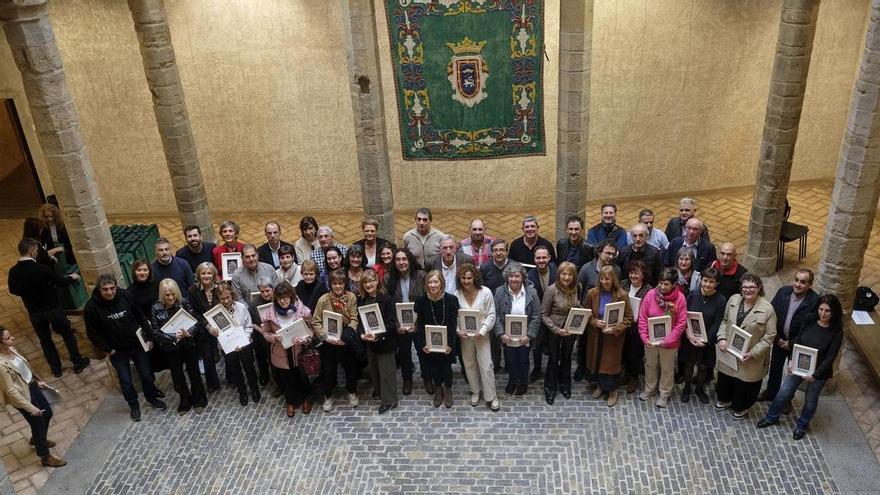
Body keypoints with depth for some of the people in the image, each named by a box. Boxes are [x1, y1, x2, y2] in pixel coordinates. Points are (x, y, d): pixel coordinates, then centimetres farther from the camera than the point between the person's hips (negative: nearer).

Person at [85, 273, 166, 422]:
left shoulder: (126, 296, -13)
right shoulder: (91, 307, -18)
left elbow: (141, 317, -1)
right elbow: (92, 333, -9)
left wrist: (149, 338, -1)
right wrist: (108, 349, -11)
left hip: (137, 344, 2)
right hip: (117, 351, -1)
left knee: (147, 375, 14)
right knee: (125, 381, 9)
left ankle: (152, 398, 40)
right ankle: (133, 405, 34)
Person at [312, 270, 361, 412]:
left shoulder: (352, 297, -10)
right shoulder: (323, 300, -12)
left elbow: (354, 319, -9)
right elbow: (316, 322, -10)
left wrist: (347, 336, -21)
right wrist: (327, 337, -19)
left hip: (347, 341, 1)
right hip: (329, 342, -1)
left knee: (352, 368, 17)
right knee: (329, 370, 13)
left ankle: (352, 393, 42)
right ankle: (328, 397, 35)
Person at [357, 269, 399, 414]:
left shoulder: (387, 300, -16)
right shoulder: (361, 300, -1)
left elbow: (391, 323, -18)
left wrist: (377, 336, -29)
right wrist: (362, 334, -19)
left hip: (385, 341, -5)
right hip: (369, 342, 5)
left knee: (386, 371, 4)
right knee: (373, 368, 21)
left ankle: (389, 400, 17)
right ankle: (378, 390, 43)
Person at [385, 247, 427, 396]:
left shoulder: (421, 275, -12)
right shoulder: (389, 278, -7)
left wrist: (417, 323, -15)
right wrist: (397, 325, -11)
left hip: (419, 323, -1)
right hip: (400, 325, 2)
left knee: (423, 350, 11)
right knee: (403, 352, 17)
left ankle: (427, 379, 33)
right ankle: (407, 380, 37)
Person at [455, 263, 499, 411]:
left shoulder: (485, 292, -13)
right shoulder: (457, 294, -9)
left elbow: (491, 315, -9)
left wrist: (482, 332, -16)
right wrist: (458, 330, -15)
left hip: (482, 335, -2)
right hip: (465, 335, 2)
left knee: (486, 365, -1)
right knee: (469, 364, 15)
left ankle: (491, 396, 13)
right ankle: (475, 391, 35)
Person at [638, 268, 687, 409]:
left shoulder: (680, 298, -17)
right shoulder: (650, 294, -13)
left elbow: (681, 323, -13)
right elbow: (642, 318, -7)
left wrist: (669, 339, -20)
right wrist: (644, 337, -15)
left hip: (669, 342, -2)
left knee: (667, 369, 16)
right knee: (650, 365, 22)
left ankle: (665, 394, 37)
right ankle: (649, 389, 44)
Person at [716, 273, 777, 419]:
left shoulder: (767, 309, -19)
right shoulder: (733, 300, -5)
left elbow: (769, 336, -15)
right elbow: (725, 321, 7)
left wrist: (753, 353, -21)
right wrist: (722, 338, -9)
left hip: (750, 357, -4)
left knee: (745, 382, 14)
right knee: (725, 377, 22)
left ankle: (741, 407, 42)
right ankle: (725, 400, 51)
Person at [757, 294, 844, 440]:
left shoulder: (836, 333, -20)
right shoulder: (809, 322, -11)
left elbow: (830, 357, -19)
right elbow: (797, 341, -2)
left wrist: (815, 374, -22)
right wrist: (792, 361, -12)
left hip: (819, 372, -3)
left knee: (810, 400, 18)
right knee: (784, 392, 13)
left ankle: (802, 425, 42)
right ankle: (772, 417, 35)